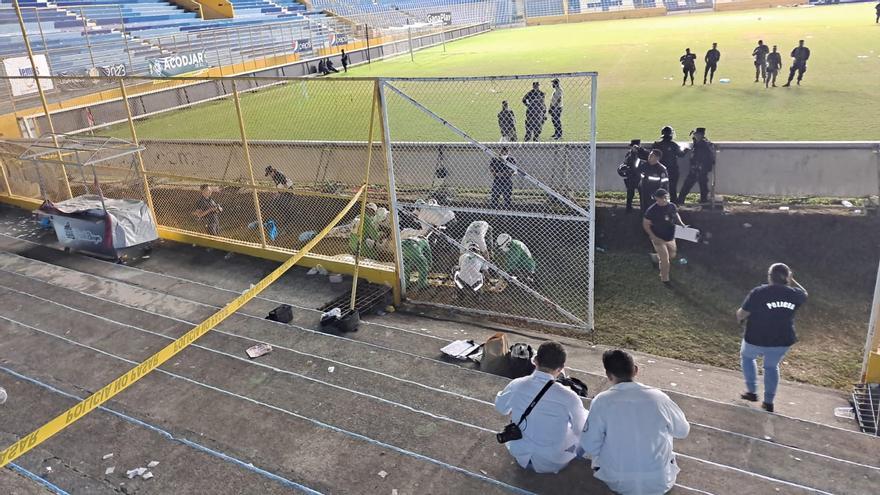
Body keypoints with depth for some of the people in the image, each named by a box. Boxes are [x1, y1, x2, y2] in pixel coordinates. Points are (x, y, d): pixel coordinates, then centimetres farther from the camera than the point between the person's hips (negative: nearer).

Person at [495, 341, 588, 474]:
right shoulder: (568, 397, -28)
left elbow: (500, 407, 4)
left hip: (520, 455, 3)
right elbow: (582, 430, -9)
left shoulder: (516, 385, -18)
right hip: (552, 462, -3)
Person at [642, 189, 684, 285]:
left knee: (672, 256, 21)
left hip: (671, 238, 6)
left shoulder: (672, 206, -7)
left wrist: (681, 223, -5)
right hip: (659, 239, -6)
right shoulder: (652, 210, -22)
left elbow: (676, 215, 14)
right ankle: (665, 279, 18)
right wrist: (653, 237, -21)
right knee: (665, 260, -3)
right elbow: (645, 224, -15)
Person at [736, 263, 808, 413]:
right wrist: (792, 281, 19)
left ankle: (752, 392, 26)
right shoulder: (794, 294, -7)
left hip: (756, 340, -3)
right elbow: (804, 294, 19)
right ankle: (769, 402, 30)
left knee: (747, 356, 27)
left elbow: (741, 314, -16)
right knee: (771, 366, 25)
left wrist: (740, 317, 5)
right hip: (782, 341, 3)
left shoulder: (759, 292, -20)